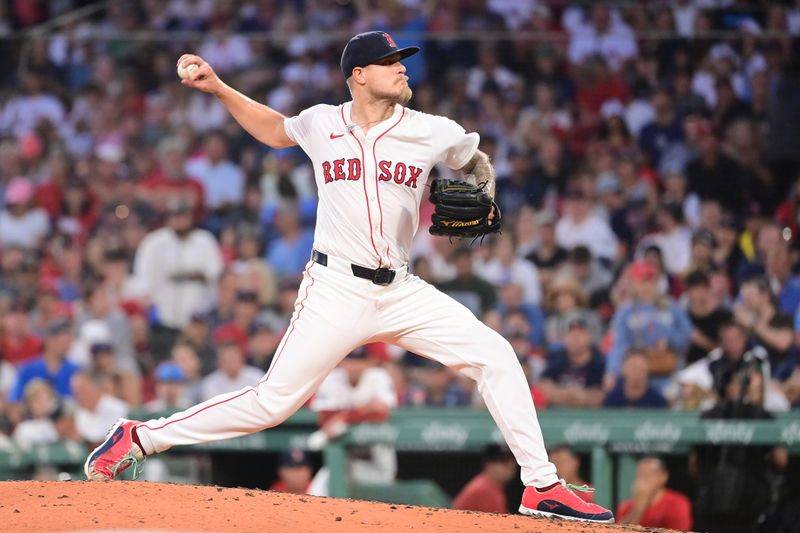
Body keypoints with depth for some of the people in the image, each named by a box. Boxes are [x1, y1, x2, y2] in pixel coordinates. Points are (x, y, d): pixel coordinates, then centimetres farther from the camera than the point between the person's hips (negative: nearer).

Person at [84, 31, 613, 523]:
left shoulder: (433, 132, 0)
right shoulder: (321, 124, 1)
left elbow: (477, 161, 20)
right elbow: (273, 129, 23)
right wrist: (217, 88, 15)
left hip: (401, 293, 3)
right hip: (336, 290, -2)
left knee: (495, 355, -11)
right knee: (274, 401, -9)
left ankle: (542, 486, -5)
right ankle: (140, 437, 4)